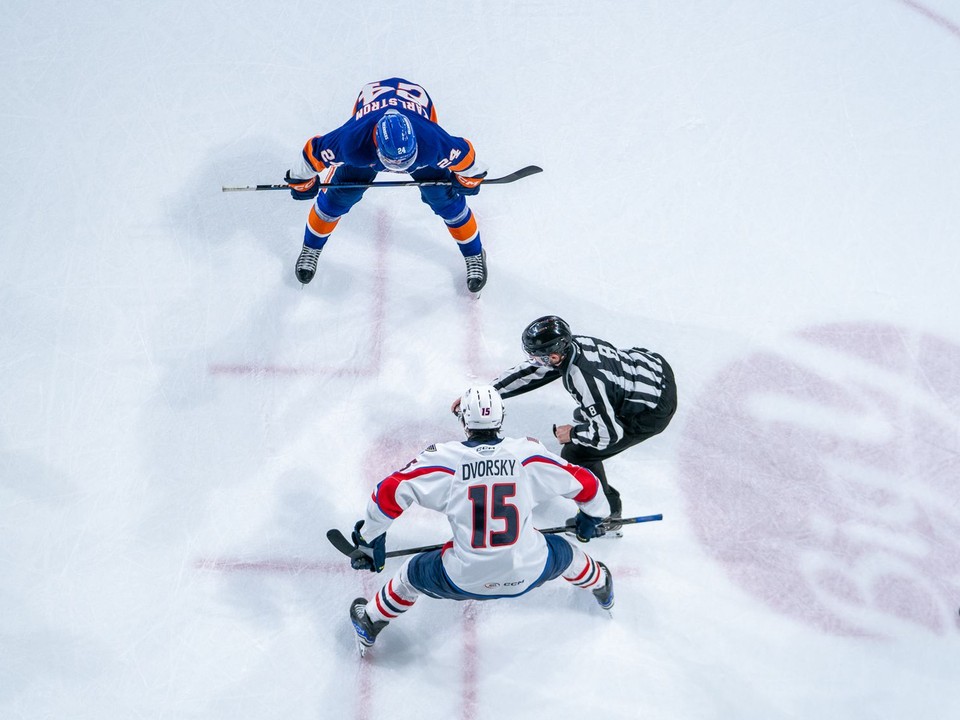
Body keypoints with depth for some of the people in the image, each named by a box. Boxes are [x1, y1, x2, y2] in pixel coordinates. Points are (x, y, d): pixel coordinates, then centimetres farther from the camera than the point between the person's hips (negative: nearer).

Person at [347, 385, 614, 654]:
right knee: (565, 552, 34)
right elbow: (584, 482, 3)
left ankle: (369, 624, 47)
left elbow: (389, 493, -10)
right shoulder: (527, 452, -7)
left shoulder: (444, 458, -10)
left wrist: (368, 540, 5)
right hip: (529, 572, 1)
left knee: (413, 574, 28)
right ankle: (599, 585, 63)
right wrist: (593, 516, 24)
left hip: (464, 580, -1)